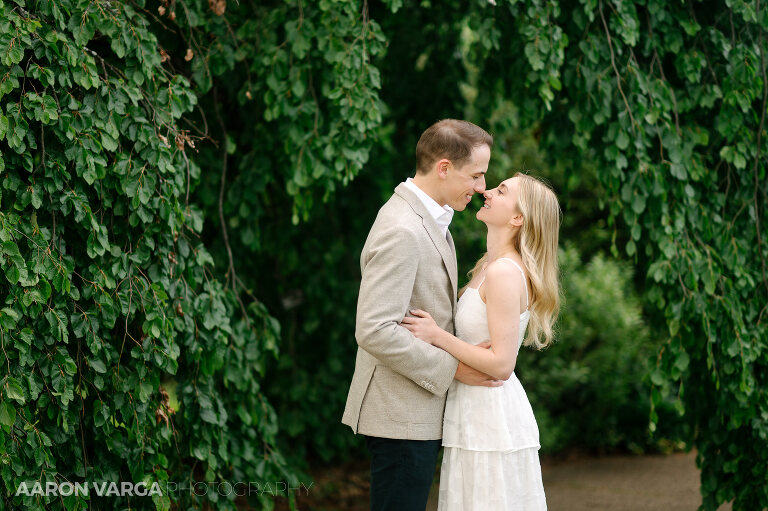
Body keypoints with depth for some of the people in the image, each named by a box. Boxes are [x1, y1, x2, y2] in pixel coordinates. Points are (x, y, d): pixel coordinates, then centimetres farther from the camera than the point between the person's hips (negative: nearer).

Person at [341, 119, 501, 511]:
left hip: (419, 412, 10)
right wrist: (451, 368, -19)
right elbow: (374, 330, -26)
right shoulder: (401, 230, -20)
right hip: (402, 419, -10)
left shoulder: (427, 218, 13)